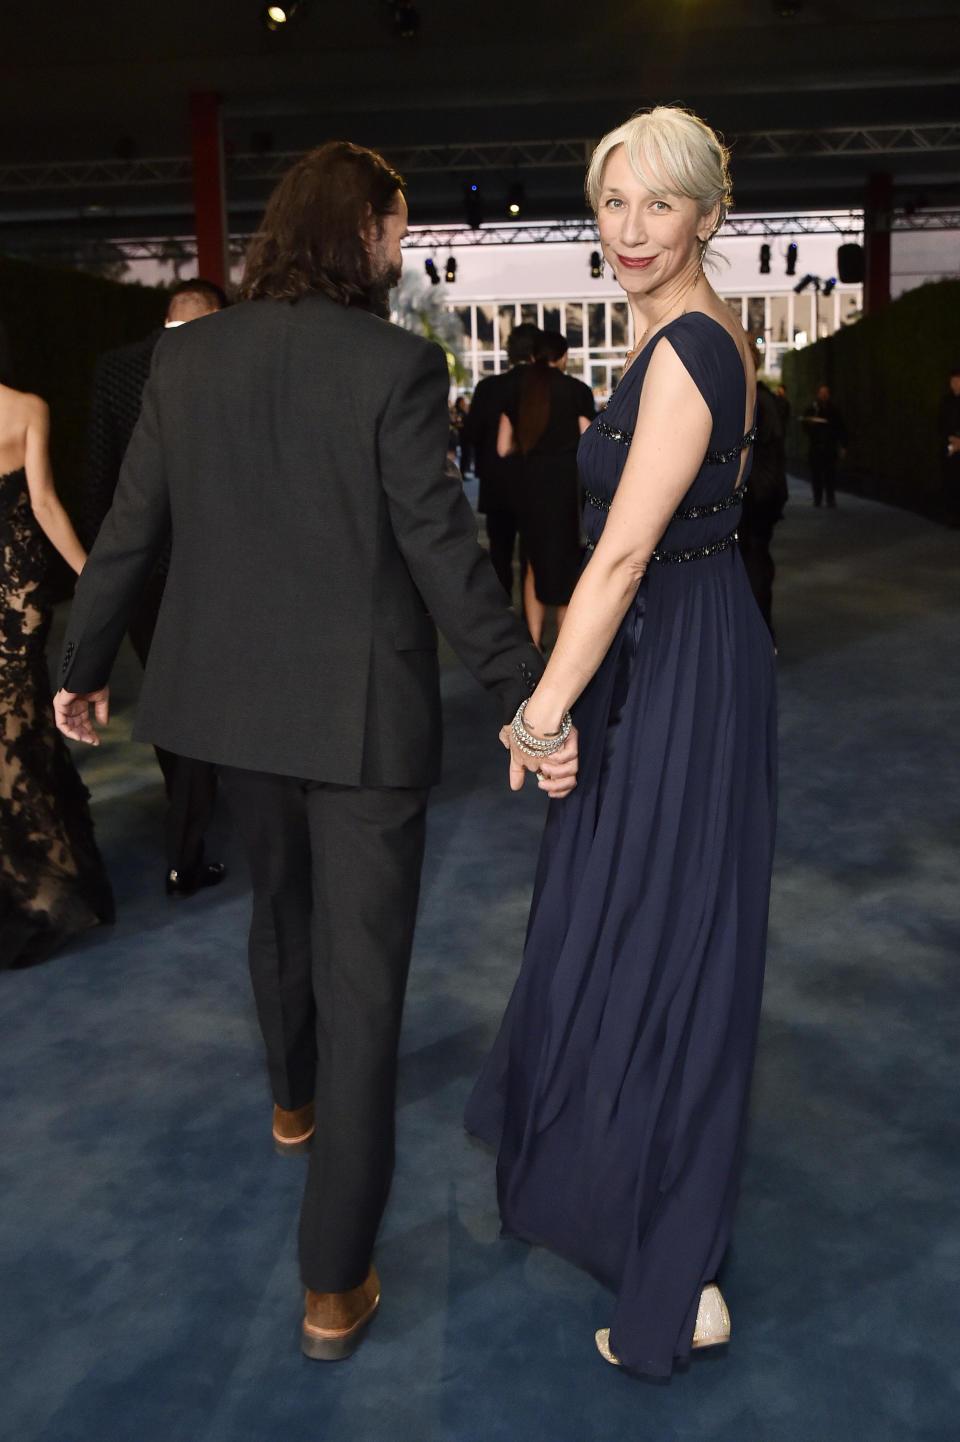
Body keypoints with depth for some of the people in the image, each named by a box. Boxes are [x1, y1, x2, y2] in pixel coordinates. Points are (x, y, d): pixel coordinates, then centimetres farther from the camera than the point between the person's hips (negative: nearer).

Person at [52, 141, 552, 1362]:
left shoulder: (187, 357, 0)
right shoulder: (396, 365, -15)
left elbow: (129, 530, 4)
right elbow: (442, 550, -18)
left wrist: (81, 664, 16)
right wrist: (524, 696, -12)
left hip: (232, 699, 6)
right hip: (360, 709, -5)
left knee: (281, 907, 29)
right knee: (360, 975, 4)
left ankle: (295, 1099, 55)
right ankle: (335, 1286, 13)